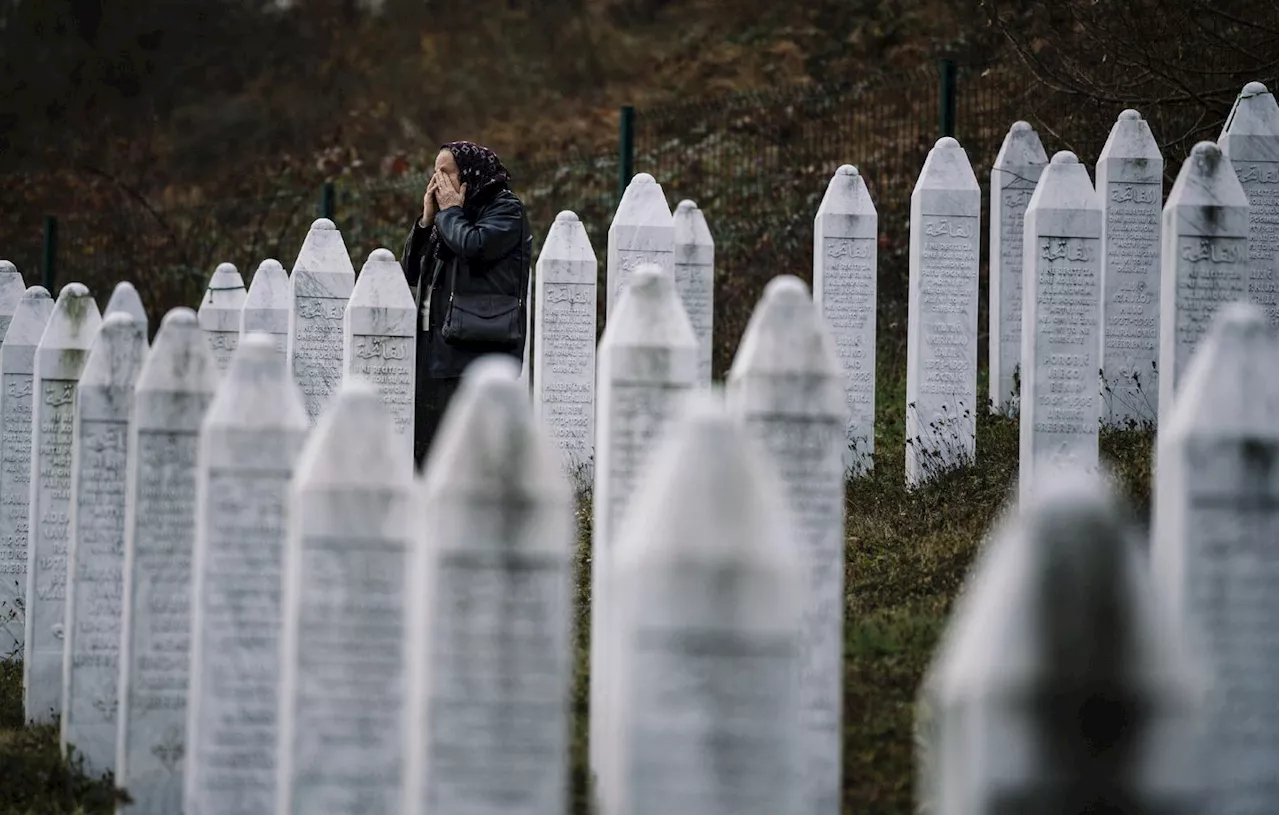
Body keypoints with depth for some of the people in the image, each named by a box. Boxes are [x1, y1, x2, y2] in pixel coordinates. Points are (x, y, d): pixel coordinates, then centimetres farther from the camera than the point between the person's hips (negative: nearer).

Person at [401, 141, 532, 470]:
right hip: (434, 344, 8)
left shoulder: (505, 209, -1)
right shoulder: (446, 219, 23)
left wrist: (449, 211, -2)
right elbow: (410, 271, 19)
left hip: (479, 350, -8)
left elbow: (473, 246, -19)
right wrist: (427, 218, 9)